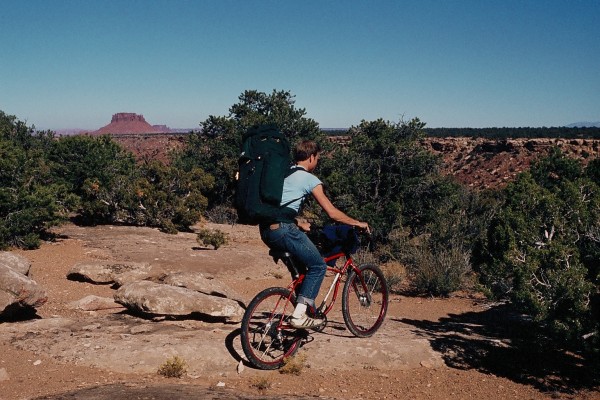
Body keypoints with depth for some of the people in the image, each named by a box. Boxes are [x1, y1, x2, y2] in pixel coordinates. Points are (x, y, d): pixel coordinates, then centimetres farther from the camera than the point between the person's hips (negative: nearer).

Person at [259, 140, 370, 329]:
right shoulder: (310, 179, 0)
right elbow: (332, 213, 0)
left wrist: (299, 224, 42)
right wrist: (358, 223, 12)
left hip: (266, 230, 8)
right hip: (283, 229, -8)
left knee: (299, 267, 25)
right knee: (318, 266, 5)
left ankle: (307, 308, 27)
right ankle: (299, 315, 0)